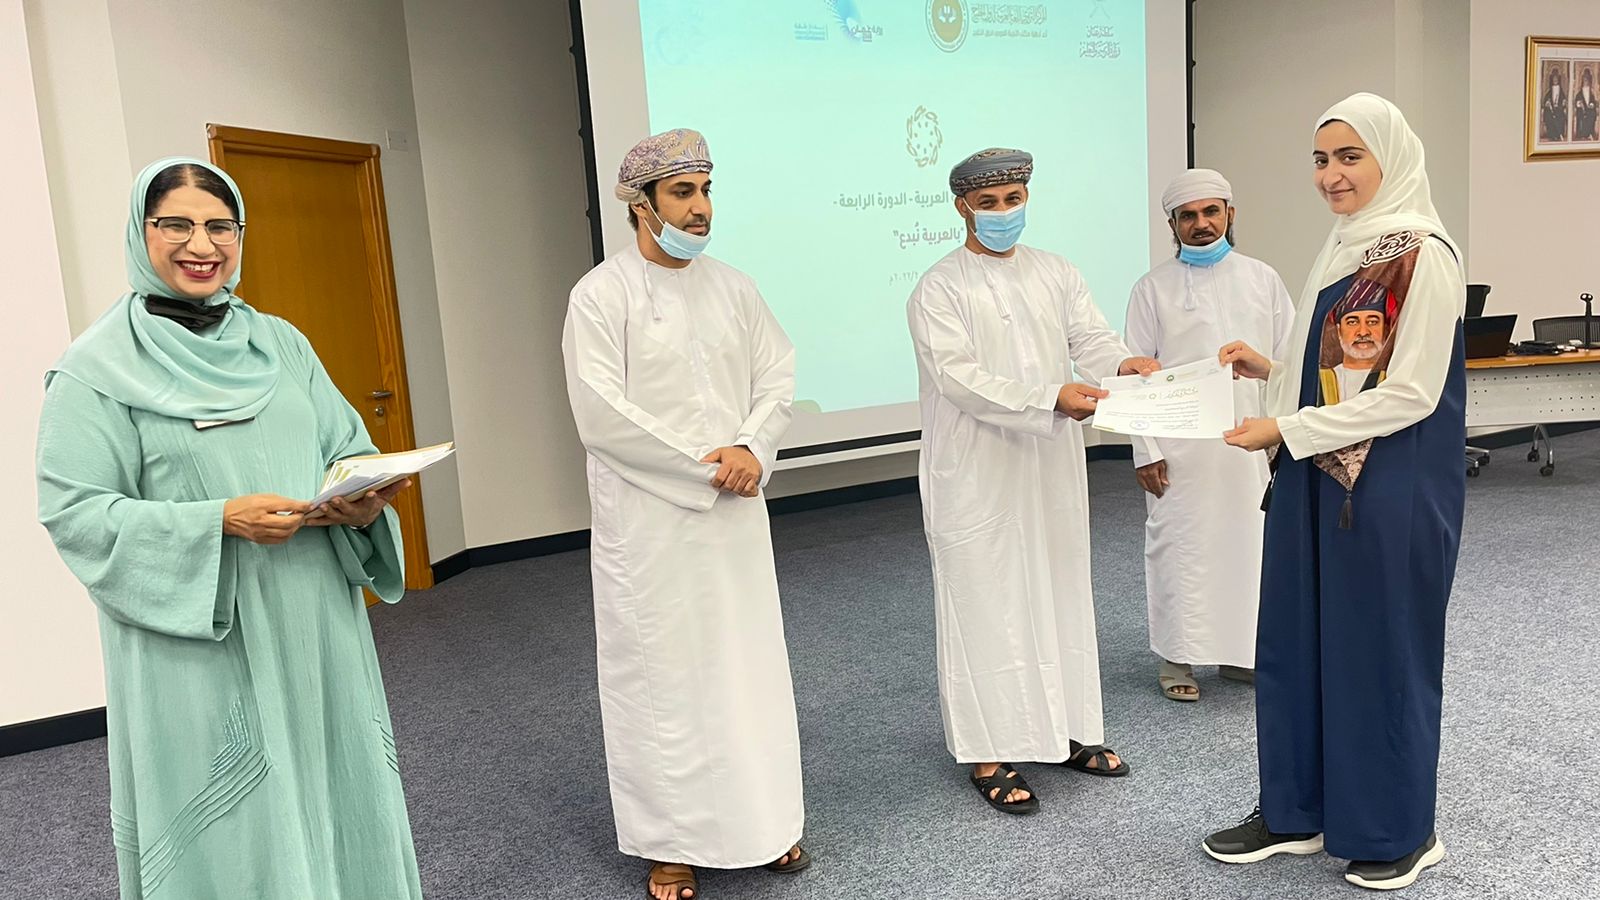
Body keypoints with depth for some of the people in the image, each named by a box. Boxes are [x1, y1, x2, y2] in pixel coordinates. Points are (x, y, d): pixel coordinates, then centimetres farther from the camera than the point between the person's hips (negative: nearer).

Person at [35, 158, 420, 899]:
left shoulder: (281, 344, 11)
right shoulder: (99, 367, -3)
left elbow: (349, 448, 12)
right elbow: (73, 511, -9)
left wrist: (366, 502, -10)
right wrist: (218, 523, -21)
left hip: (314, 635, 5)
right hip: (199, 650, -4)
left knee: (334, 802, 13)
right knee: (230, 836, 5)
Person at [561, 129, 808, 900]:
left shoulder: (733, 287, 8)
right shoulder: (600, 296, -9)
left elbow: (778, 375, 6)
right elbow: (601, 415, -16)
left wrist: (753, 450, -12)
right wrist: (704, 466, -14)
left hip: (735, 513, 5)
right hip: (650, 522, -5)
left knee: (749, 662, 12)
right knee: (662, 674, 5)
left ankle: (764, 820, 28)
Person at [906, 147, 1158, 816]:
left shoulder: (1056, 273, 10)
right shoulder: (939, 289, -7)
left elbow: (1090, 337, 0)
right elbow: (959, 377, -18)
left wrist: (1125, 363, -23)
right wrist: (1050, 398, -27)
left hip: (1053, 467, 6)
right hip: (977, 477, -5)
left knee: (1061, 593, 14)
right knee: (986, 603, 1)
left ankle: (1066, 731, 30)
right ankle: (988, 753, 12)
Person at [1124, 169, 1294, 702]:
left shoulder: (1262, 279, 9)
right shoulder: (1154, 288, 1)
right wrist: (1145, 449, -8)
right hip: (1181, 447, -3)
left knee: (1251, 543, 9)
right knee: (1181, 546, 1)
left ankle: (1242, 649, 24)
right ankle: (1177, 657, 14)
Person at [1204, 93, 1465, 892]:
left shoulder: (1423, 255, -15)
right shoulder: (1345, 248, 12)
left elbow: (1408, 393, -19)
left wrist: (1286, 429, -18)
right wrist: (1270, 369, 5)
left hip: (1392, 488, -8)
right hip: (1319, 480, 8)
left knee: (1380, 648, 6)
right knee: (1294, 639, 12)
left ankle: (1399, 832, 27)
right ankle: (1296, 811, 29)